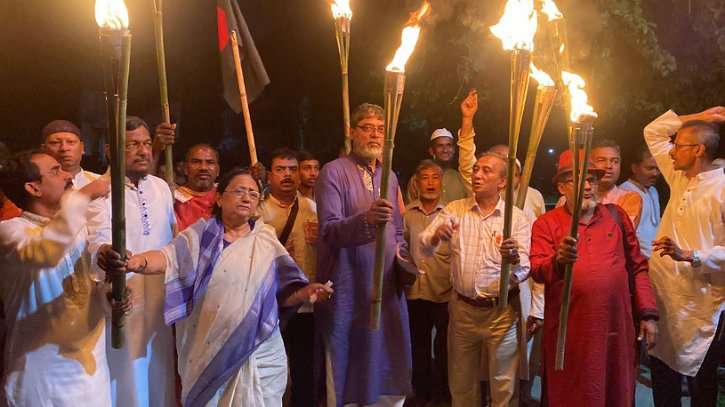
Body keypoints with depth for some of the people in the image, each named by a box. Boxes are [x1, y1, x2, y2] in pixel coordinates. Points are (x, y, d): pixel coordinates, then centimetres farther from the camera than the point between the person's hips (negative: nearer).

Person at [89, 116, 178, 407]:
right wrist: (102, 252, -51)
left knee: (160, 371, 13)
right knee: (129, 374, 0)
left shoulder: (161, 187, 6)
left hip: (160, 298, 5)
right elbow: (98, 238, -29)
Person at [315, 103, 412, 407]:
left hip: (387, 289, 6)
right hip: (348, 293, -6)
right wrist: (366, 219, -34)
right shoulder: (334, 172, -5)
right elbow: (329, 231, -17)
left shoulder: (389, 177, 15)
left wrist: (402, 261, 6)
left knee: (390, 381, 9)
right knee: (347, 377, 0)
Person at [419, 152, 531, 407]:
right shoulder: (454, 210, 2)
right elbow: (424, 245, -9)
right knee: (461, 383, 15)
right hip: (462, 309, 2)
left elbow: (524, 271, -10)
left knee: (503, 385, 8)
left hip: (502, 311, -2)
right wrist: (436, 235, -33)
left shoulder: (517, 218, -3)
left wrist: (515, 261, -34)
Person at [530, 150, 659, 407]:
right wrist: (559, 261, -32)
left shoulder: (616, 215, 10)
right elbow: (537, 271, -11)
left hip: (617, 328, 3)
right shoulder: (546, 223, 2)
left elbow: (638, 266, 12)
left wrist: (648, 314, 7)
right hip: (569, 333, -2)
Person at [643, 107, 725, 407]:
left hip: (701, 304, -7)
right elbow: (653, 132, 17)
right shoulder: (679, 178, 7)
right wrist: (696, 118, 9)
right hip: (664, 294, 7)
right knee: (662, 371, 17)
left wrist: (689, 255, -30)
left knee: (701, 380, 7)